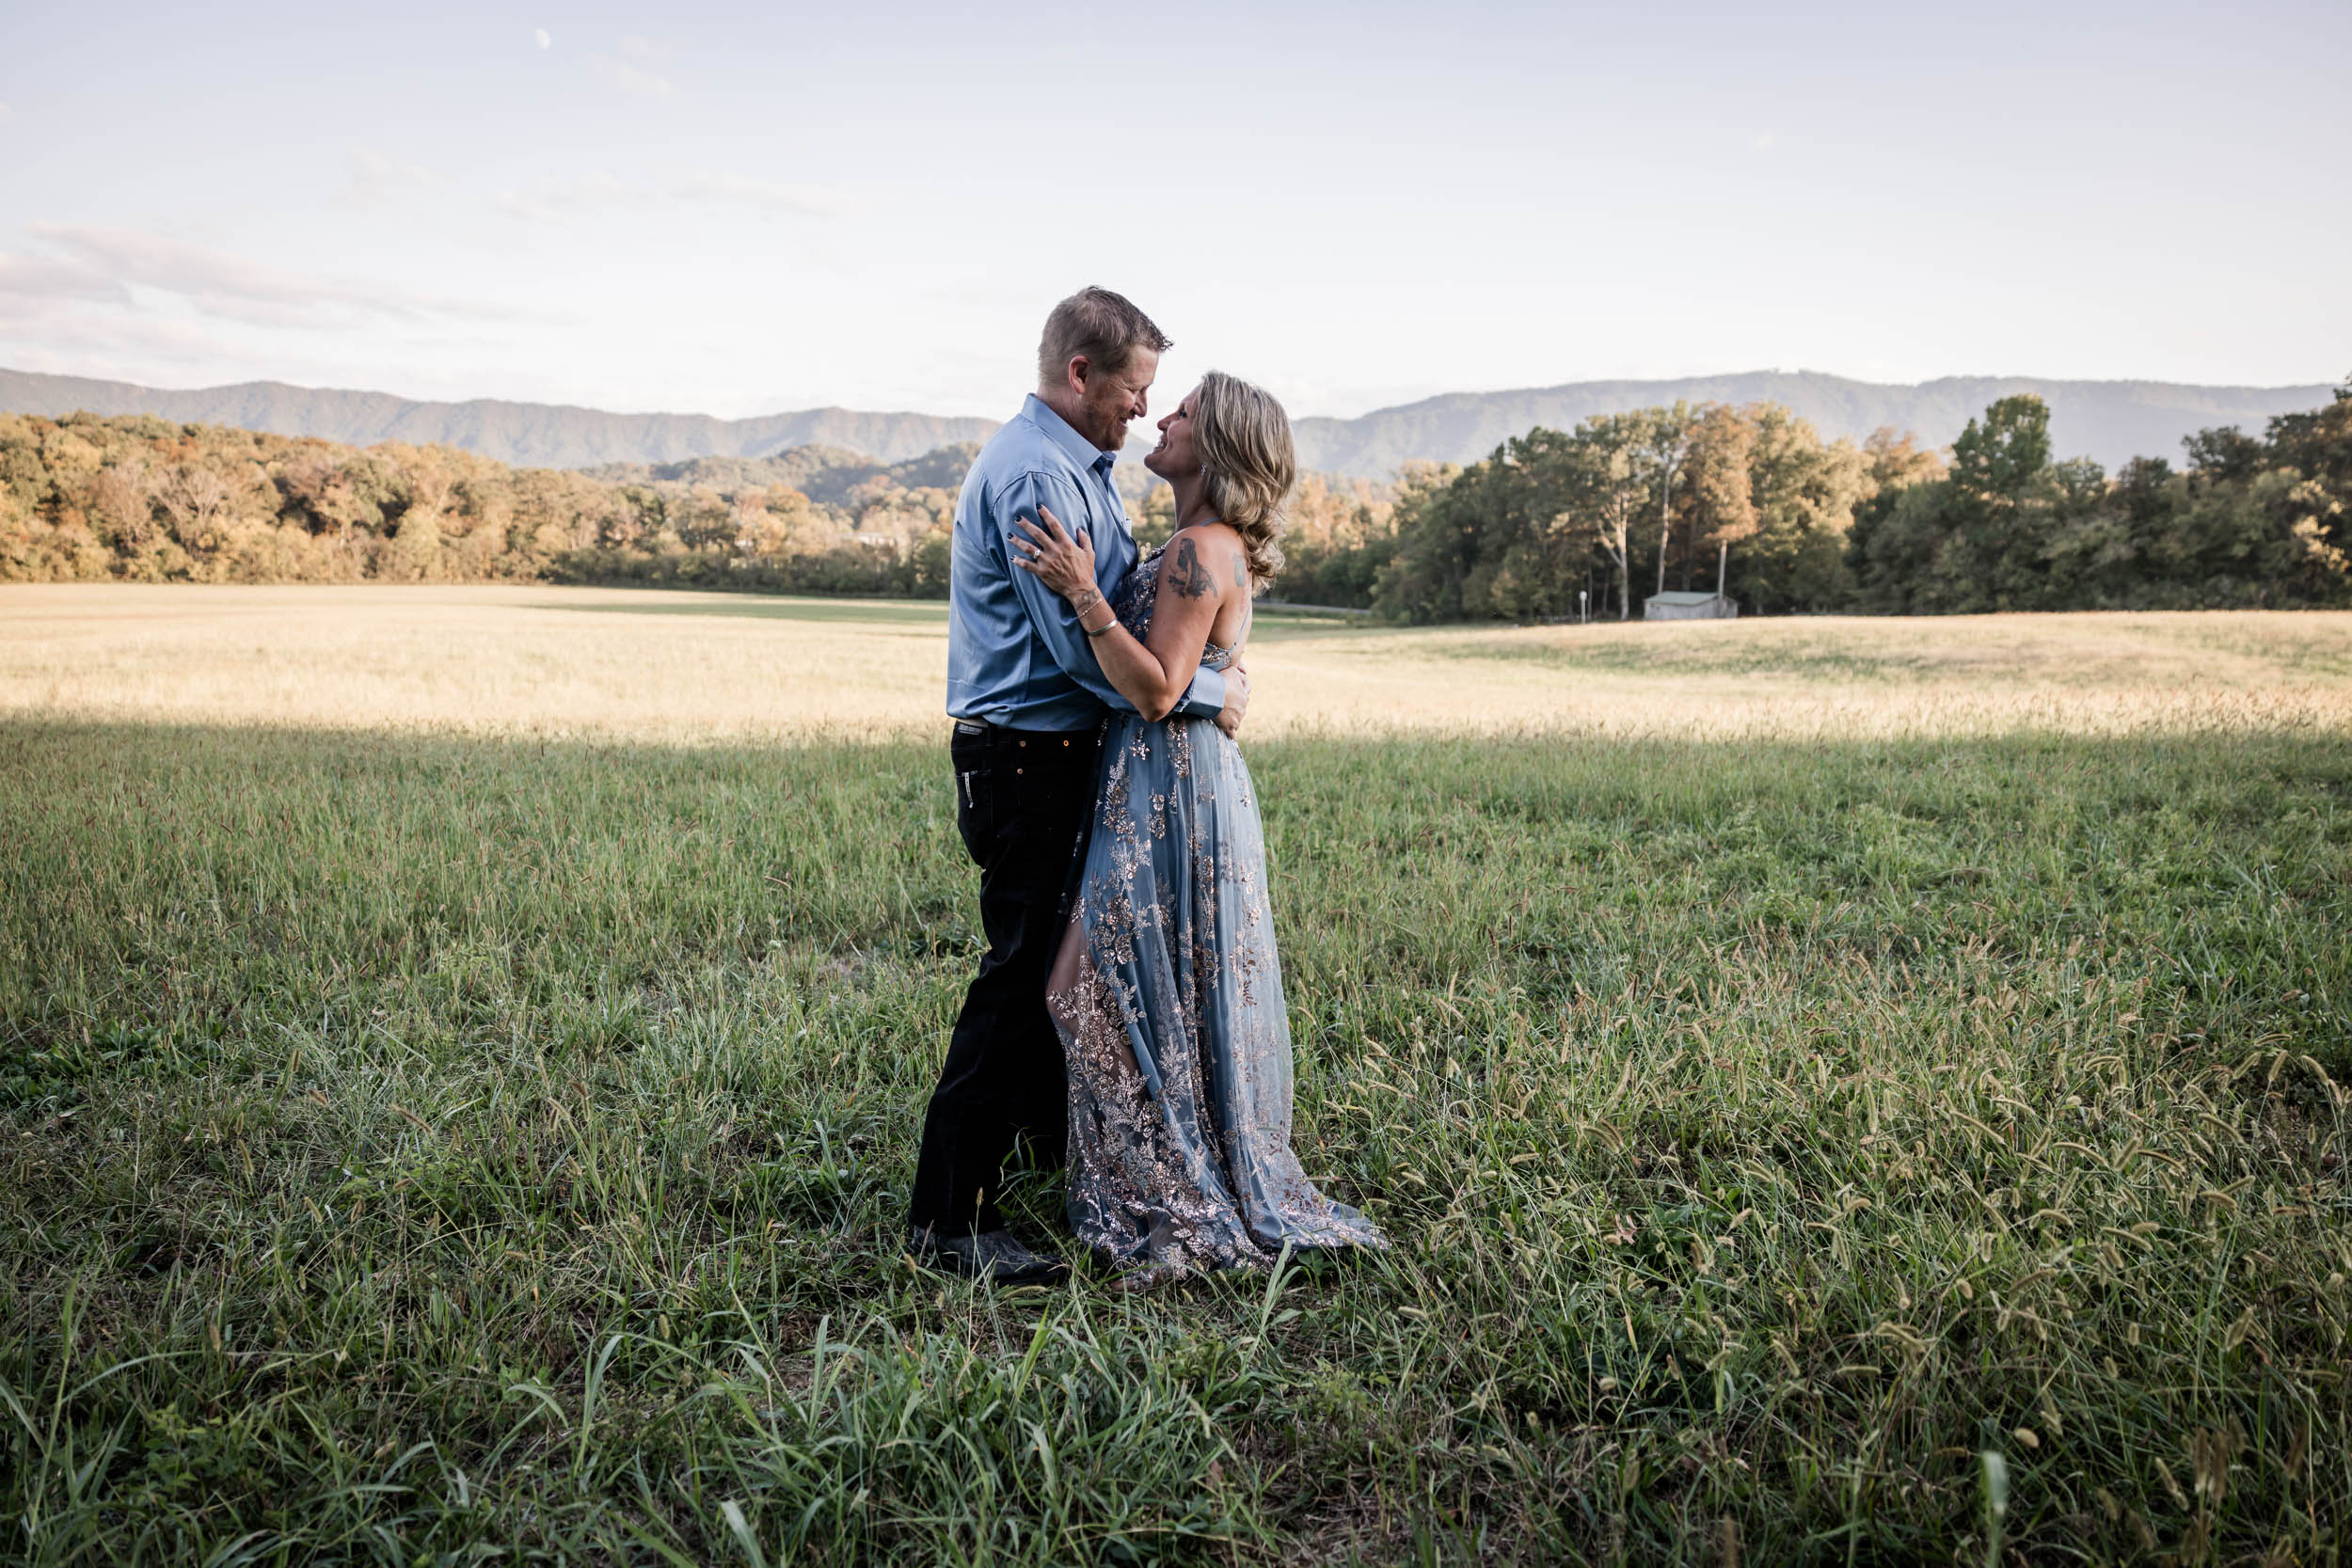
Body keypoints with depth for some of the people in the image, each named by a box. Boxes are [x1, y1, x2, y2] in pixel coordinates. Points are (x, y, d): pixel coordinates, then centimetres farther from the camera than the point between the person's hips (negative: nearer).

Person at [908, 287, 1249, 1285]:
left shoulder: (1078, 468, 17)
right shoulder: (1034, 475, -19)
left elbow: (1116, 597, 24)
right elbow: (1082, 645, -24)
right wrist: (1206, 694, -15)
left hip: (1058, 757, 11)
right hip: (1026, 760, -11)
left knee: (1057, 960, 22)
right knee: (1019, 975, -8)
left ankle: (1055, 1147, 40)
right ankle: (947, 1219, -1)